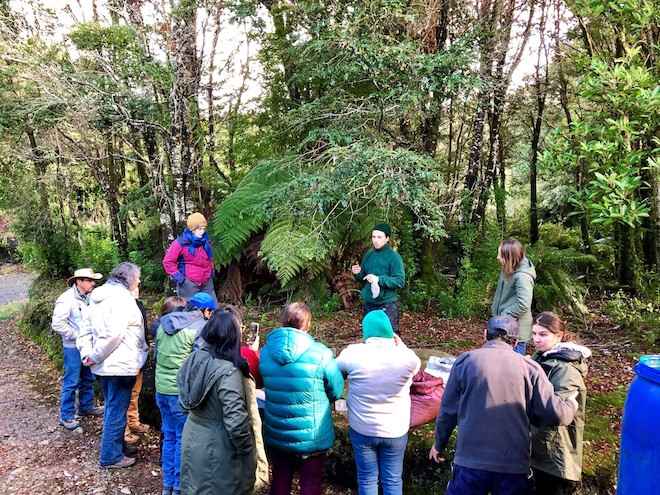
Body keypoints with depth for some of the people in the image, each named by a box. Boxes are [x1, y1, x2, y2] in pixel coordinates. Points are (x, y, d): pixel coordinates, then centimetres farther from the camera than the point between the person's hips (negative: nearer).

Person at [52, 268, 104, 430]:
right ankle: (66, 416, 13)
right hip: (73, 347, -7)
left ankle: (86, 406, 35)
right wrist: (77, 336, -17)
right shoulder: (67, 299, -19)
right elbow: (57, 324, -21)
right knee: (71, 382, 1)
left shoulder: (88, 298, 2)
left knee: (88, 379, 19)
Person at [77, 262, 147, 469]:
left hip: (104, 365, 10)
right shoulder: (122, 297, -17)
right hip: (120, 365, -9)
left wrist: (87, 353, 5)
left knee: (111, 409, 22)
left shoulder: (100, 297, 13)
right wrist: (96, 356, -15)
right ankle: (111, 457, 12)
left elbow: (86, 331, 13)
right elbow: (114, 334, -26)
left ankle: (114, 446, 36)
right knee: (117, 411, 2)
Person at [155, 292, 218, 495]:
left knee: (169, 436, 19)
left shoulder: (165, 323, 10)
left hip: (161, 388, 7)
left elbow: (158, 353, 17)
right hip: (183, 392, -7)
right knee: (184, 439, 8)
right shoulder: (201, 327, -13)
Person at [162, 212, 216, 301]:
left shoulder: (205, 241, 8)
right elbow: (168, 261, -8)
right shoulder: (181, 243, -10)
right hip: (189, 284, -6)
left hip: (206, 283, 6)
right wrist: (178, 277, -9)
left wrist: (211, 272, 17)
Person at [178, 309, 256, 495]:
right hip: (217, 450, -6)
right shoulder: (228, 372, -28)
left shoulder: (194, 359, -6)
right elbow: (236, 422, -28)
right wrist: (247, 450, -13)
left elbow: (185, 400, 7)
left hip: (192, 440, 7)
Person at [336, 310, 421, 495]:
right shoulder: (406, 356, -16)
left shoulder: (353, 353, -17)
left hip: (362, 430, 0)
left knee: (367, 479, 16)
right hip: (395, 432, 1)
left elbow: (336, 369, 3)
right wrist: (400, 344, 19)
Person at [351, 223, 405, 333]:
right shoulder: (368, 254, 8)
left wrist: (379, 279, -23)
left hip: (387, 304, -5)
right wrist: (357, 274, -5)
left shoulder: (394, 256, -9)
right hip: (368, 304, 6)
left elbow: (400, 281, -14)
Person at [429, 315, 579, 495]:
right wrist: (572, 403, 19)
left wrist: (439, 444, 19)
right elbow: (556, 414, -4)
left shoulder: (465, 361, -2)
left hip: (470, 461, -1)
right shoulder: (530, 367, -2)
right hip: (515, 466, 1)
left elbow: (448, 411, 3)